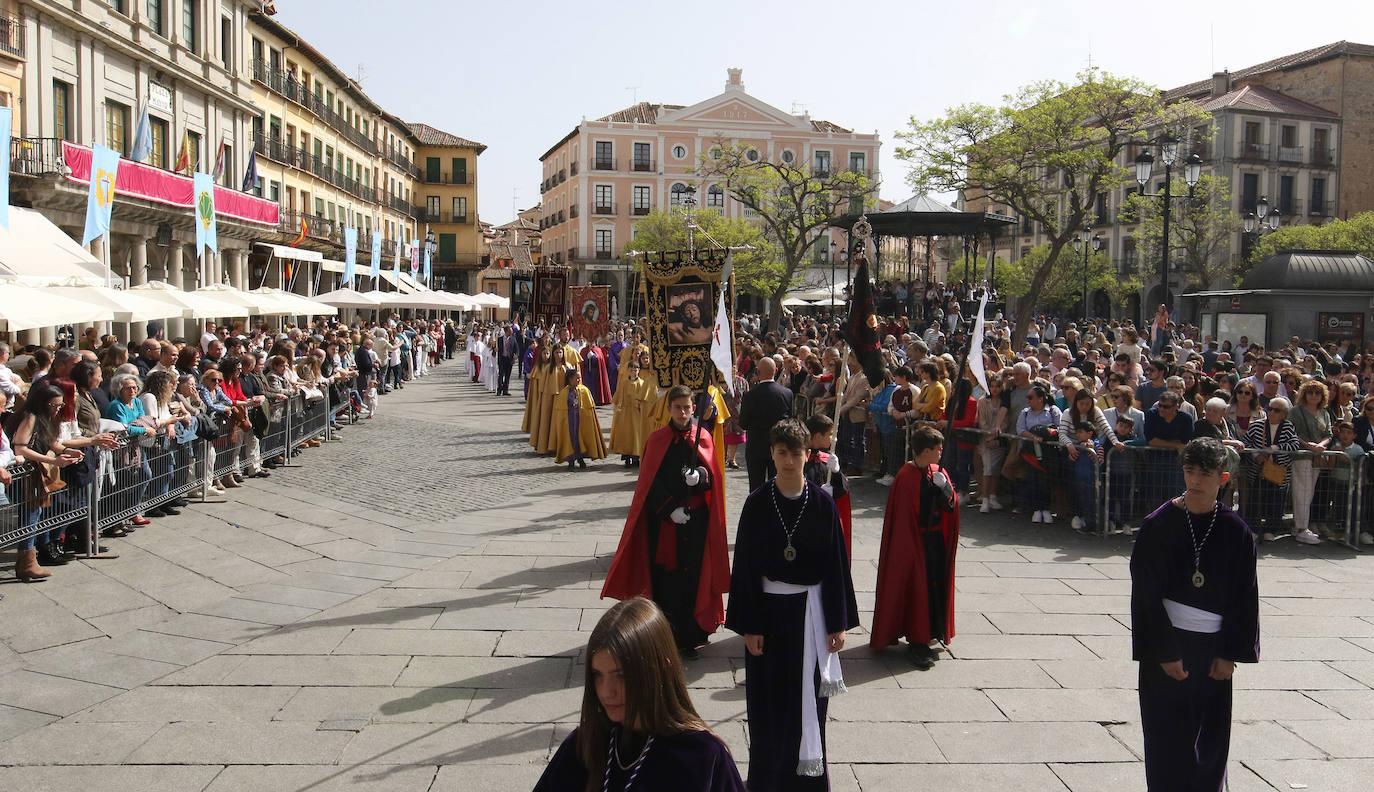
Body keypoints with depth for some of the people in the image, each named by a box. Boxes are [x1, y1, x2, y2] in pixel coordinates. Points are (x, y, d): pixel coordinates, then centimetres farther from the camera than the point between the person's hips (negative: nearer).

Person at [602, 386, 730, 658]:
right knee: (664, 576, 1)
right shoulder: (657, 440, 0)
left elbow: (712, 478, -2)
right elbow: (650, 483, -2)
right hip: (663, 521, 0)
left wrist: (699, 477, -24)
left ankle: (689, 635, 11)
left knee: (692, 577, 1)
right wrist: (670, 509, -12)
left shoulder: (703, 439, 1)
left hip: (696, 522, 0)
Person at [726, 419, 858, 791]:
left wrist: (838, 622, -2)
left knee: (808, 699, 9)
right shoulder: (757, 503, -6)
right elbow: (744, 566, -4)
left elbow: (836, 564, -1)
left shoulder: (822, 503, -4)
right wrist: (748, 624, -7)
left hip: (810, 610, 0)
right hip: (769, 608, 0)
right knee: (768, 701, 7)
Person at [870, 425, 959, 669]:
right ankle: (916, 643, 10)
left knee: (934, 587, 12)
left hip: (936, 540, 7)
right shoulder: (907, 477, -18)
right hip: (914, 541, -7)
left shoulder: (938, 473, 5)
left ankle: (924, 639, 25)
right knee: (917, 589, 0)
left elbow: (952, 506, 3)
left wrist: (944, 488, -14)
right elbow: (902, 518, -16)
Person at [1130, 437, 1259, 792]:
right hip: (1166, 645, -2)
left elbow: (1244, 598, 2)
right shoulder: (1158, 525, -7)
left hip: (1212, 647, 2)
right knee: (1168, 737, 3)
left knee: (1211, 737, 10)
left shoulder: (1236, 532, -1)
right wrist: (1164, 652, -12)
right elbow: (1146, 593, -8)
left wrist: (1230, 653, -3)